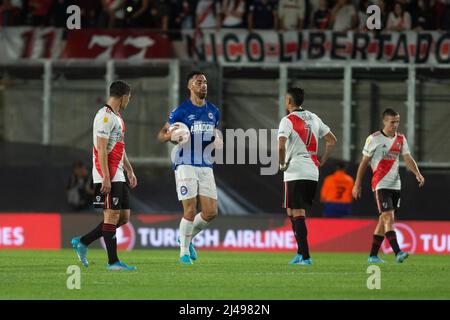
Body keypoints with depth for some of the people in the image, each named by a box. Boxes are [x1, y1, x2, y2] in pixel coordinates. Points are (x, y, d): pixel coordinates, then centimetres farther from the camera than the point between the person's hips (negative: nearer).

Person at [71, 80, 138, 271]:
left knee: (123, 217, 9)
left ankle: (82, 242, 16)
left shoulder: (116, 117, 19)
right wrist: (106, 178, -22)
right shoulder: (105, 117, -13)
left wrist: (129, 170, 24)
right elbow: (101, 149, -19)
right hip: (108, 177, -10)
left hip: (118, 175, 10)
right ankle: (113, 262, -4)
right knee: (112, 216, -7)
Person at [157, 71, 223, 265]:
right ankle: (184, 251, 8)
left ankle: (188, 238, 26)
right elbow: (160, 136, -2)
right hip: (186, 166, -5)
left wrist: (217, 141, 1)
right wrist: (169, 135, -25)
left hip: (206, 167, 5)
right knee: (190, 211, -9)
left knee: (211, 212, 0)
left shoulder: (213, 111, 10)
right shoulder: (181, 111, -6)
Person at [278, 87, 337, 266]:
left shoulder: (288, 120, -9)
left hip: (295, 173, -7)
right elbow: (332, 141, 17)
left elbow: (281, 145, -23)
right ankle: (301, 253, 14)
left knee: (297, 215, -4)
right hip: (312, 172, 7)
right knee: (297, 214, 17)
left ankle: (305, 257, -10)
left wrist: (282, 164, -7)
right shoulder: (313, 118, 13)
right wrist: (321, 162, 17)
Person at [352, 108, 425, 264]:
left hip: (395, 185, 6)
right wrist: (357, 185, 2)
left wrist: (417, 174, -17)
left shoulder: (401, 139, 10)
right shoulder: (374, 139, -5)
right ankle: (398, 253, -28)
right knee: (389, 218, -17)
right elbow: (364, 162, 0)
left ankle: (373, 255, 17)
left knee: (384, 220, 9)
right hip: (381, 185, -6)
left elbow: (408, 159, 2)